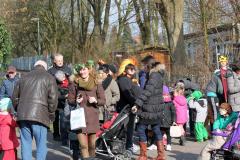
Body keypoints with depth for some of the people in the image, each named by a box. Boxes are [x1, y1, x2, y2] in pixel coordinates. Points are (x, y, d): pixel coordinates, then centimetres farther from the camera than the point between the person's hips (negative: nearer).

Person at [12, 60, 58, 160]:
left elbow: (15, 97, 20)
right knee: (41, 145, 2)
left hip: (22, 115, 4)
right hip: (39, 116, -4)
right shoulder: (49, 78, 6)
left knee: (25, 144, 10)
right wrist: (51, 113, 7)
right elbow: (53, 98, -4)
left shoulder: (24, 78, 20)